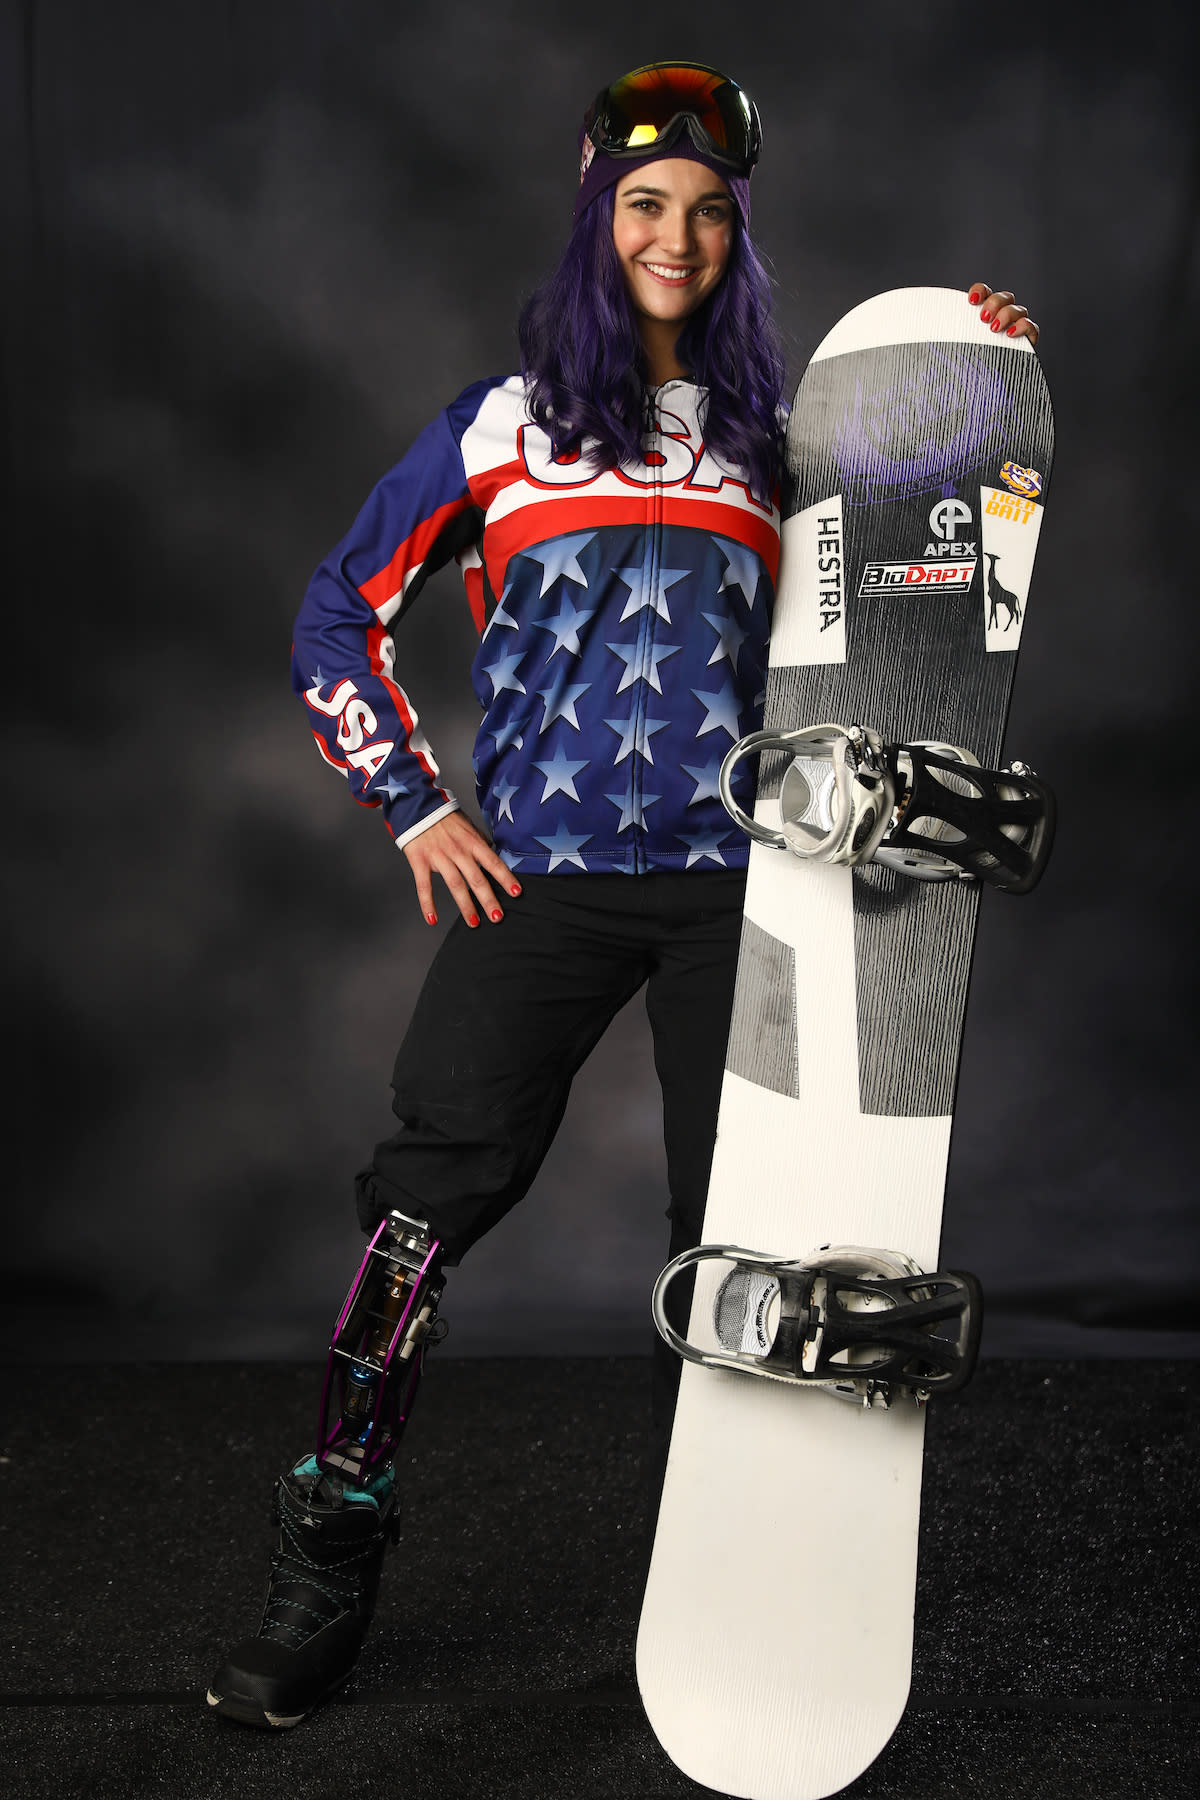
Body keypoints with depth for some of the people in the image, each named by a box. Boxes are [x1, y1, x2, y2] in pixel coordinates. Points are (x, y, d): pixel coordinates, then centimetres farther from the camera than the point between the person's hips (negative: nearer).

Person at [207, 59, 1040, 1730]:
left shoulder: (772, 440, 15)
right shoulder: (505, 424, 10)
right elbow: (341, 615, 12)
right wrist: (415, 810, 4)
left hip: (729, 882, 2)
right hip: (537, 883, -2)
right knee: (435, 1194, -8)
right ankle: (326, 1580, 3)